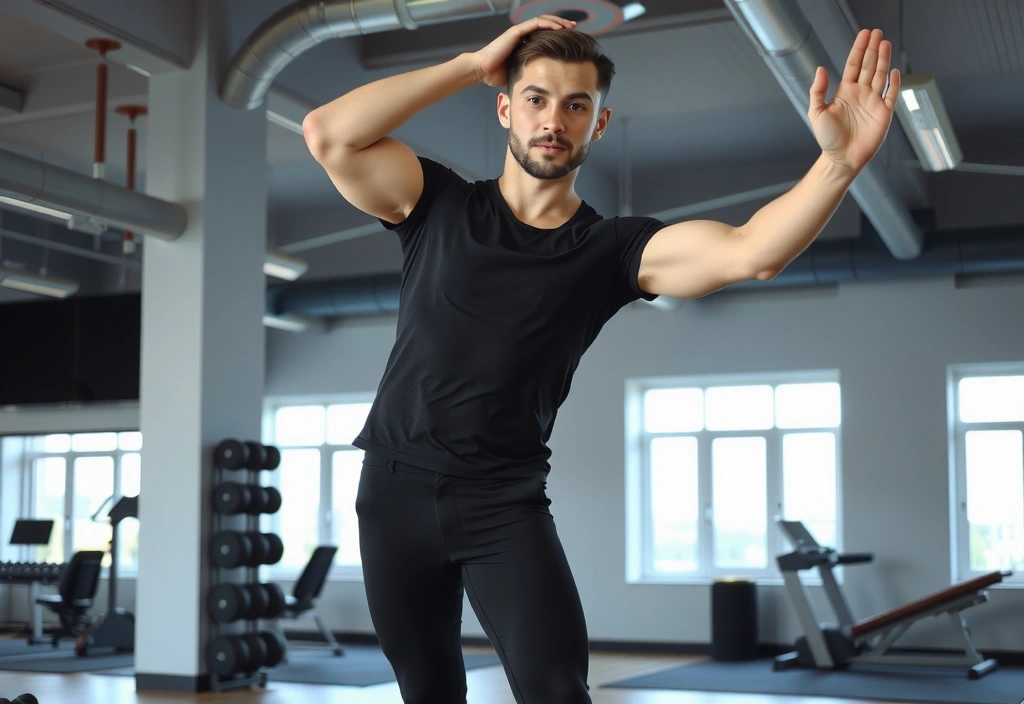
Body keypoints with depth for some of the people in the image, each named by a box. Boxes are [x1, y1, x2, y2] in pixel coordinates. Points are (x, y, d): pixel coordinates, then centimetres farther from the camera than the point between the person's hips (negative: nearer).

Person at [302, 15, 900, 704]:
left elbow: (749, 252, -18)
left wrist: (839, 162, -35)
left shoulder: (614, 249, -4)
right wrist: (474, 66, -12)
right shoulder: (440, 206, 0)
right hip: (397, 486, 2)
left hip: (505, 502, -1)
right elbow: (327, 134, -13)